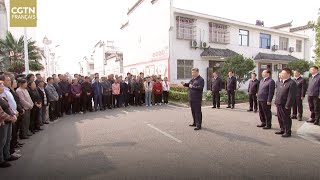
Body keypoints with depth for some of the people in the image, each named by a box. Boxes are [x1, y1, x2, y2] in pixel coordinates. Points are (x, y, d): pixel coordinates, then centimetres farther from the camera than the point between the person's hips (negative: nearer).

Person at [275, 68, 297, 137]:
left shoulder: (292, 83, -13)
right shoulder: (281, 82, 15)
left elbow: (291, 96, -18)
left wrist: (287, 105, -19)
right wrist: (276, 101, 14)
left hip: (285, 105, -8)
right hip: (279, 104, 8)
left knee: (286, 119, 3)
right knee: (280, 118, 16)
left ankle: (288, 132, 16)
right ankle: (282, 130, 30)